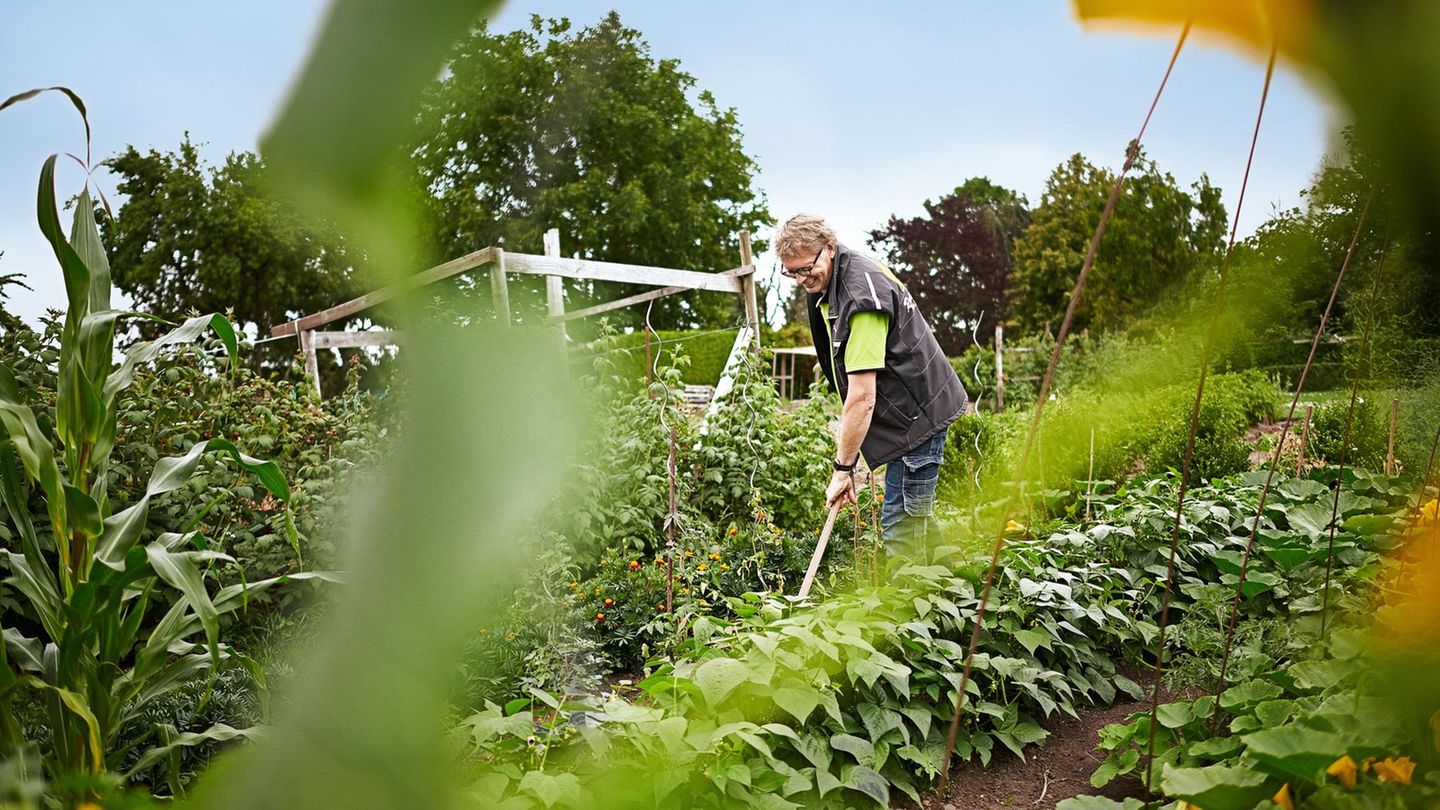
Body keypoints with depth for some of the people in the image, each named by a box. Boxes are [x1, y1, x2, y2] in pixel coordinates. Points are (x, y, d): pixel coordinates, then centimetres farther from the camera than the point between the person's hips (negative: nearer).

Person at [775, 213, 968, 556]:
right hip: (911, 410, 10)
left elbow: (862, 397, -27)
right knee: (913, 519, 18)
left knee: (901, 524, -10)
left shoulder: (860, 293, -26)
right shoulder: (825, 286, 5)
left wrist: (843, 468, -21)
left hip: (918, 412, -10)